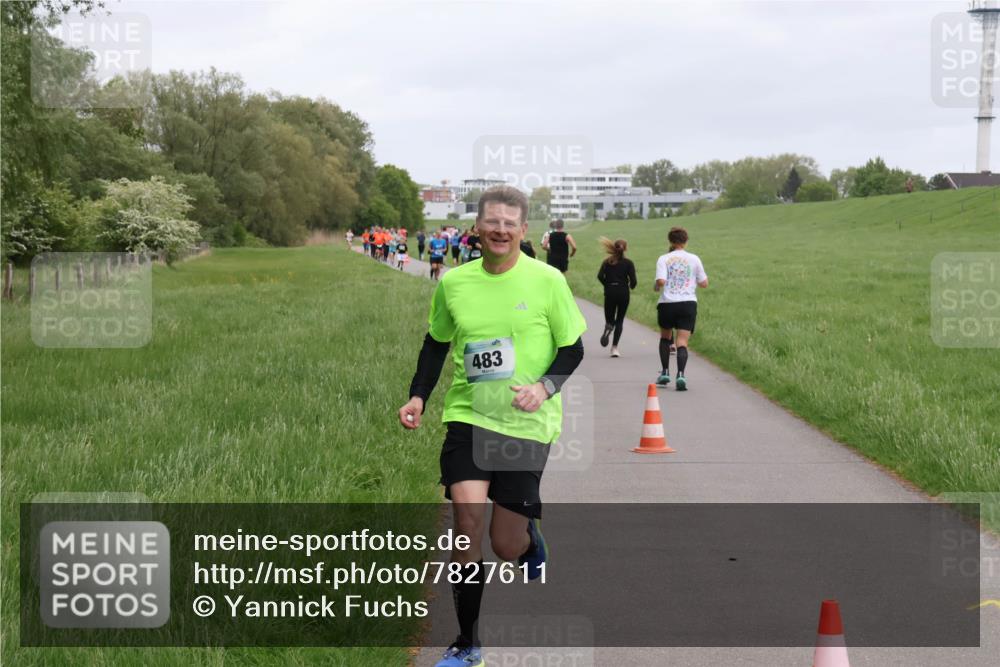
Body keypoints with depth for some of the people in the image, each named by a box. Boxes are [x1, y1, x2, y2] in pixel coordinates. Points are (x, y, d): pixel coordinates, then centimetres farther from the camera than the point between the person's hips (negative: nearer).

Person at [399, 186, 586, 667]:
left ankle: (530, 538, 41)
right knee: (467, 520, -15)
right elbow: (437, 342, 17)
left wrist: (545, 386, -17)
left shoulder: (547, 280, -6)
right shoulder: (453, 282, 2)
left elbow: (572, 349, 1)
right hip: (468, 415, 2)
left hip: (526, 424, -2)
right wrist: (418, 396, 3)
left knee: (506, 544, 0)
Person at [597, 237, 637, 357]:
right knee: (619, 320, 9)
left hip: (610, 293, 1)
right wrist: (631, 287, 13)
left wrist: (607, 285, 8)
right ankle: (614, 347, -2)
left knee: (609, 319, 11)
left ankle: (608, 327, -28)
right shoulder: (628, 263, -1)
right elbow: (633, 280, -8)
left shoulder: (607, 261, 5)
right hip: (623, 293, -1)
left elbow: (600, 276, -8)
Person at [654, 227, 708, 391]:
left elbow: (661, 281, -15)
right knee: (682, 342, -4)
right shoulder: (694, 259, 5)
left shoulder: (663, 259, -1)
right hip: (688, 303, 0)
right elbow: (704, 284, 9)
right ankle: (681, 374, -25)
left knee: (665, 337, 22)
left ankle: (665, 372, 21)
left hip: (667, 304, 0)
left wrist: (656, 286, 8)